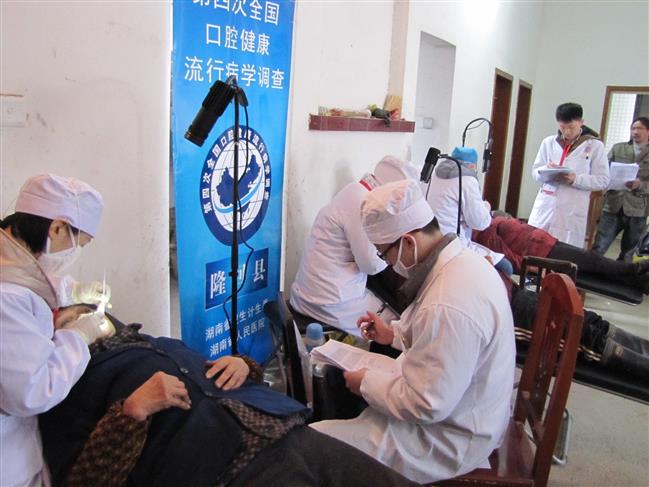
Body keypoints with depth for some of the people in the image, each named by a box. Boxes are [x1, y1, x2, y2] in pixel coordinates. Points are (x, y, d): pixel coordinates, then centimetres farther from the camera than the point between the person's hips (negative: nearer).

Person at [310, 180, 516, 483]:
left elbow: (426, 404, -29)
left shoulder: (448, 306, -36)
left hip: (450, 439, -10)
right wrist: (395, 334, 7)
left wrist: (367, 383, -15)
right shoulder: (463, 260, -4)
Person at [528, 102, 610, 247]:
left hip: (572, 212, -2)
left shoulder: (595, 145, 1)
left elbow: (603, 180, -1)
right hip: (545, 207, 3)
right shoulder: (549, 142, 8)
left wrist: (576, 179, -17)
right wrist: (546, 171, -12)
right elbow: (535, 172, 10)